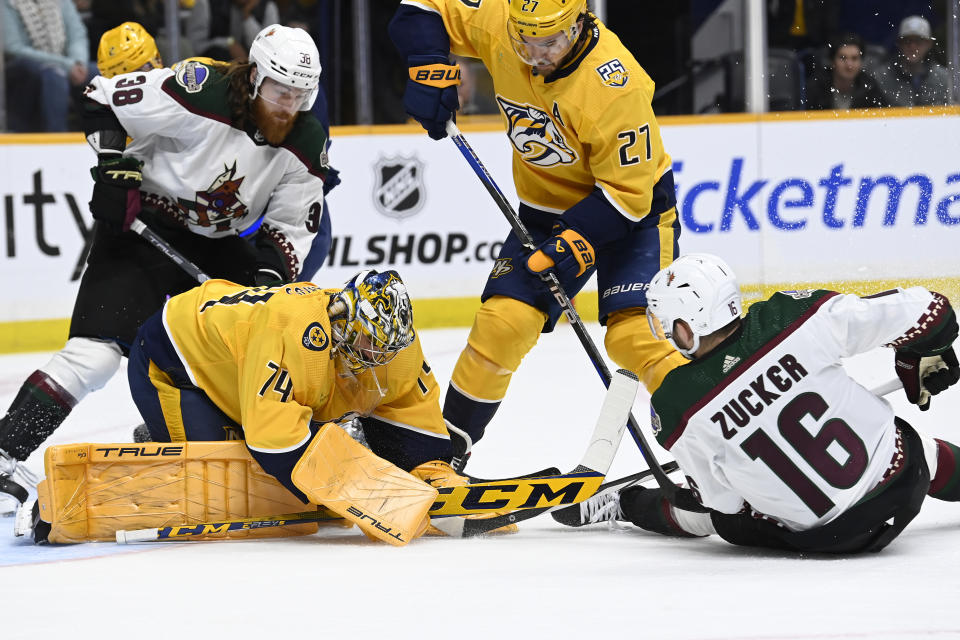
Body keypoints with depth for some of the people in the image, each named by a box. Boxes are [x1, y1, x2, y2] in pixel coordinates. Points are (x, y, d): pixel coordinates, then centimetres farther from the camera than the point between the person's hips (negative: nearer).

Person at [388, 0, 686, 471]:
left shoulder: (614, 84, -32)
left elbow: (628, 190, -25)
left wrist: (575, 243, -32)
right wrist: (430, 69, -20)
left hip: (634, 206, -5)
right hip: (547, 205, 5)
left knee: (635, 334, -23)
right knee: (503, 322, -7)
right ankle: (446, 447, 8)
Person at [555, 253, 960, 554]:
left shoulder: (676, 409, -18)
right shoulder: (793, 317, -17)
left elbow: (719, 503, -6)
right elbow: (925, 311, -14)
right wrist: (920, 365, 9)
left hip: (822, 535, -1)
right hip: (902, 479, 2)